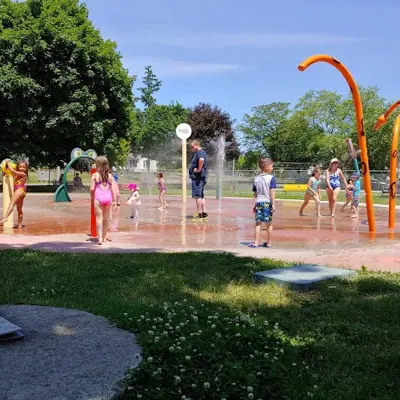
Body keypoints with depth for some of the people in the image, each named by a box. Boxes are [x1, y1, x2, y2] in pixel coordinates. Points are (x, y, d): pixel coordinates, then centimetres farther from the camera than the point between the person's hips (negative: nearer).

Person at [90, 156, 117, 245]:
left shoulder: (95, 175, -3)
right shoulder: (110, 175, 5)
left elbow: (92, 188, -5)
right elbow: (113, 189, 3)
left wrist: (92, 197, 13)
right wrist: (114, 200, 8)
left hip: (98, 197, -3)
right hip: (108, 197, 3)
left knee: (99, 218, 0)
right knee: (106, 218, 15)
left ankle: (100, 238, -8)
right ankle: (104, 237, 25)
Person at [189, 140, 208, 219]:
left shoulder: (200, 152, -13)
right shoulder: (201, 152, 19)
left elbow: (201, 160, -34)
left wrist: (199, 169, -24)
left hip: (197, 177, -11)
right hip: (200, 177, 11)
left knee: (197, 196, -8)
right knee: (201, 196, 14)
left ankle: (199, 213, -7)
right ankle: (204, 212, 16)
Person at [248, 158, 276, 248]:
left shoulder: (256, 178, 8)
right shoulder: (271, 178, -6)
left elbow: (255, 193, 11)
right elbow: (272, 192, -11)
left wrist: (254, 205, 15)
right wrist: (273, 204, -10)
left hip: (259, 202, 3)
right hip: (267, 202, -3)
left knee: (258, 223, 7)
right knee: (269, 224, 7)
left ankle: (256, 242, 2)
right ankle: (268, 243, 15)